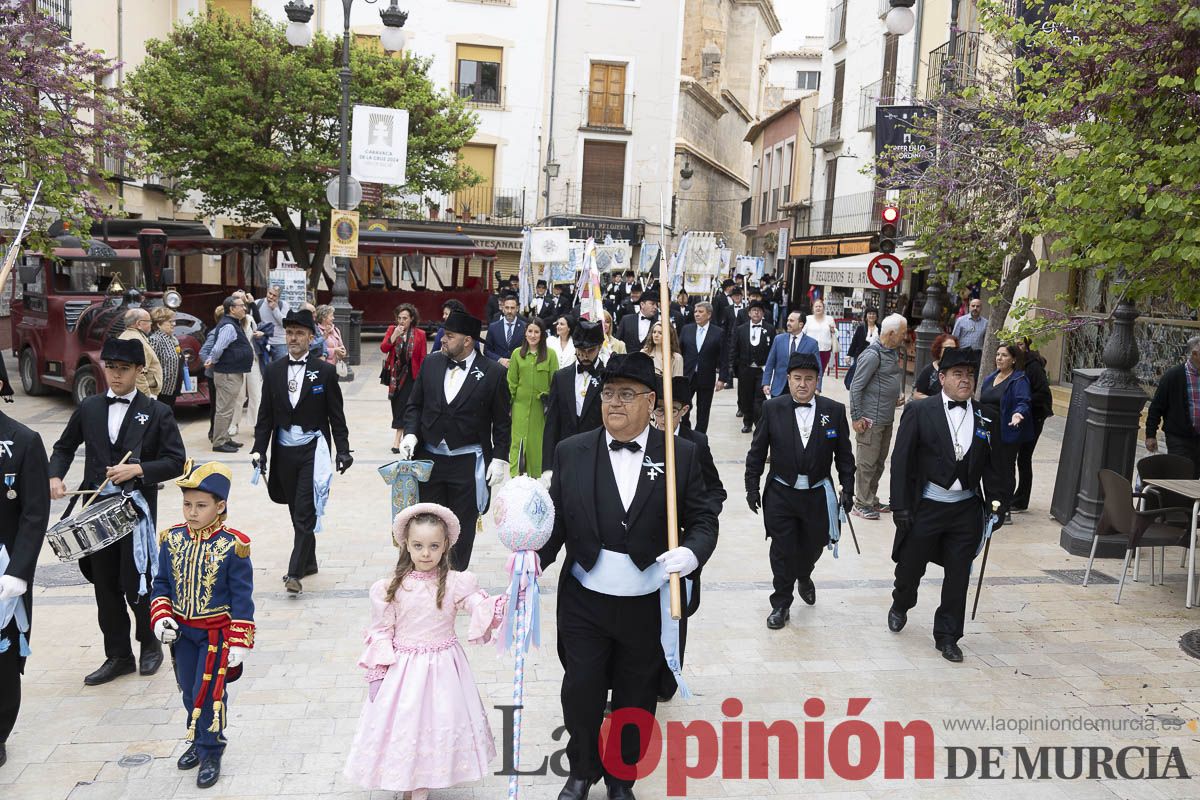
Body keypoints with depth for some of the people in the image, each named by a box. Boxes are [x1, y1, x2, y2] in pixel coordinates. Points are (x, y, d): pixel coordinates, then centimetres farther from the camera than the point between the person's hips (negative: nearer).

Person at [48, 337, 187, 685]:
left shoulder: (157, 413, -3)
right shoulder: (89, 408, 8)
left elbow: (176, 462, -5)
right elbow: (64, 447, 20)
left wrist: (138, 469, -18)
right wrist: (55, 476, 2)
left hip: (136, 511, -4)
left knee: (136, 586, -2)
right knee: (105, 588, 10)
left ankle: (149, 644, 24)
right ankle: (118, 656, 24)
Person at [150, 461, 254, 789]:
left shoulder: (231, 545, -18)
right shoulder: (172, 540, -4)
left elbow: (242, 598, -14)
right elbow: (161, 583, 7)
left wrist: (239, 642, -14)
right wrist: (160, 617, -9)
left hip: (216, 633, -5)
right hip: (182, 631, 5)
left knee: (208, 694, 0)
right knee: (189, 691, 18)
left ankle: (210, 751, 19)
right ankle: (198, 741, 39)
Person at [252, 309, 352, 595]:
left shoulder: (325, 371, -3)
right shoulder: (273, 371, 6)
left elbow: (336, 415, -1)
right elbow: (265, 415, 7)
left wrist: (343, 450, -5)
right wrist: (259, 450, -1)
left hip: (313, 450, -4)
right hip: (284, 451, 4)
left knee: (305, 512, -9)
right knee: (297, 512, 14)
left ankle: (295, 572, -7)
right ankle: (309, 562, 28)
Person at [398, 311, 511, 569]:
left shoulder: (493, 373, -8)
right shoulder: (431, 363, 3)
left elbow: (502, 422, -3)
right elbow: (415, 404, 10)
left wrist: (499, 459, -7)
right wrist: (410, 433, -6)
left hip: (467, 462, -3)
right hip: (429, 458, 3)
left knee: (463, 527, 8)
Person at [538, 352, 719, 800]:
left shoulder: (681, 455, -6)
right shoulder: (571, 452, -3)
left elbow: (702, 520, -3)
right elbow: (556, 519, 1)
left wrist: (691, 553, -22)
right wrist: (536, 558, -15)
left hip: (648, 607, 0)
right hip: (584, 603, 1)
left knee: (635, 696, 16)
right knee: (580, 690, 11)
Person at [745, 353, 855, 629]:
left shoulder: (834, 410, -5)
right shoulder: (772, 408, -7)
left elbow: (844, 454, 2)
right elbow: (757, 451, -1)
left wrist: (847, 488, 1)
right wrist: (752, 487, -1)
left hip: (818, 494, 1)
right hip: (781, 494, -1)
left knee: (812, 546, 17)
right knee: (782, 551, 5)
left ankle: (803, 577, 50)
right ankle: (781, 604, 22)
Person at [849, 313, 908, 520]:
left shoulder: (893, 352, 10)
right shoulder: (872, 355, -18)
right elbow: (856, 387, -17)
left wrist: (895, 400, 10)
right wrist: (856, 417, -16)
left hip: (887, 419, 9)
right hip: (871, 420, -9)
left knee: (879, 461, 16)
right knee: (867, 462, 0)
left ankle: (871, 500, 27)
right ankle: (861, 504, 9)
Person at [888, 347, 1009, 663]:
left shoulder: (984, 417, 3)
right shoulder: (919, 411, -7)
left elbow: (991, 464, 10)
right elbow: (901, 460, -8)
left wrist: (997, 503, 4)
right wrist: (900, 506, -11)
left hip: (967, 509, 3)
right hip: (926, 507, -2)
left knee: (958, 576, 8)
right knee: (910, 566, 13)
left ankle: (947, 636, 24)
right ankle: (900, 606, 44)